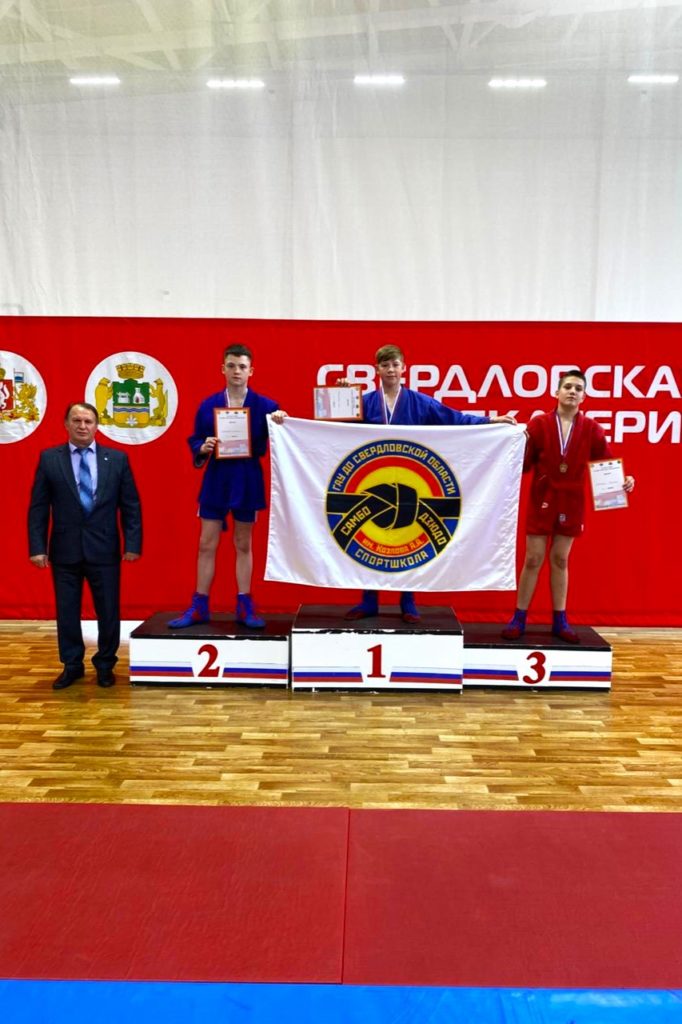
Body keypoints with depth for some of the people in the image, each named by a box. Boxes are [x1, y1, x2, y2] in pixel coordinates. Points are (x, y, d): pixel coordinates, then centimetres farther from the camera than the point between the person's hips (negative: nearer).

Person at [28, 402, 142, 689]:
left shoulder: (117, 458, 2)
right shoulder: (49, 458, 2)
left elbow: (131, 505, 1)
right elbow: (38, 507, 1)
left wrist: (133, 544, -5)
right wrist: (37, 547, -6)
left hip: (104, 549, 0)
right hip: (64, 550, 0)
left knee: (108, 611, 7)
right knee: (66, 611, 9)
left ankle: (105, 665, 25)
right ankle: (72, 666, 26)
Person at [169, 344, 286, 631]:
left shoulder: (265, 406, -1)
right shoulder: (208, 405, 3)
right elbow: (195, 441, 5)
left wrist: (279, 425, -23)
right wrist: (202, 449, -17)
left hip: (248, 482, -1)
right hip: (215, 481, 1)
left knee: (243, 545, 9)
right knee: (206, 545, 5)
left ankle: (244, 606, 18)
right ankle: (199, 607, 14)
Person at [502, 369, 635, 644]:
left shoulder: (591, 429, 1)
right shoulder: (538, 424, -5)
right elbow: (523, 464, -9)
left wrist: (623, 479, -18)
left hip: (572, 502, 2)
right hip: (541, 500, -2)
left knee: (560, 560, 11)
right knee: (533, 559, 1)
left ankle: (560, 621, 19)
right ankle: (519, 619, 12)